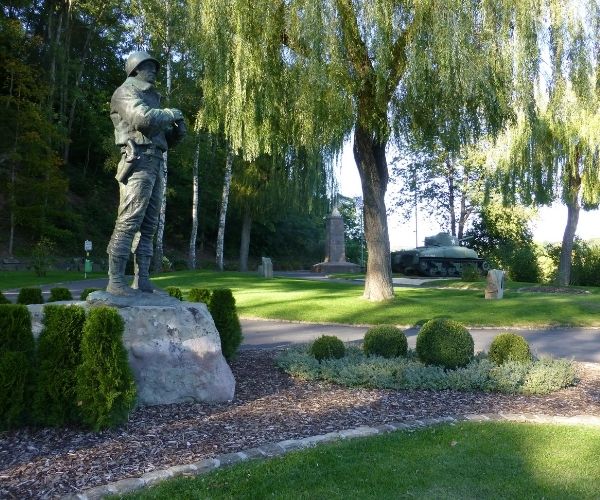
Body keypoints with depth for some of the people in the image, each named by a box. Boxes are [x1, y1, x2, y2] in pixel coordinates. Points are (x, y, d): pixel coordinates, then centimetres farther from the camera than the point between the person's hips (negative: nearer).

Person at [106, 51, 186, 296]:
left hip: (155, 163, 9)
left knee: (148, 225, 5)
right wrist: (171, 114, -3)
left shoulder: (151, 97, 29)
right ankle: (116, 280, -13)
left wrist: (178, 129, 6)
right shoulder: (126, 92, 3)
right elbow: (144, 118, -18)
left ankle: (142, 280, 6)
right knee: (128, 222, -14)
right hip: (138, 160, -9)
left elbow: (166, 139, 28)